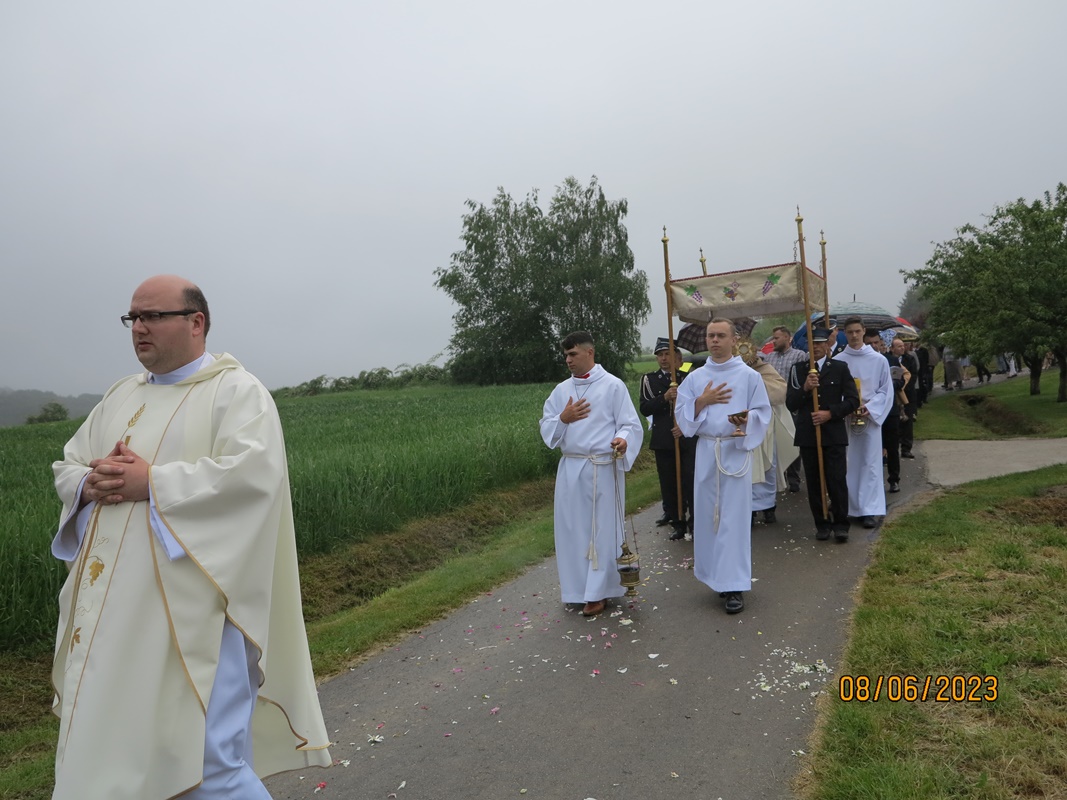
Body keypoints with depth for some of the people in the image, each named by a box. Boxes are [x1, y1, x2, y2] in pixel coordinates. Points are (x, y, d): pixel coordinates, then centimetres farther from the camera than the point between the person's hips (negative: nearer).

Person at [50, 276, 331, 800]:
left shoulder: (236, 391, -6)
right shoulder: (122, 395, 17)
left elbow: (254, 471, -21)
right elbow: (67, 465, 19)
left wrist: (151, 482, -19)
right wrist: (90, 483, -5)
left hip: (191, 609, -7)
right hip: (113, 608, 8)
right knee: (101, 752, 17)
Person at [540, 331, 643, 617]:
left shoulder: (613, 386, -4)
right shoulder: (562, 390, 11)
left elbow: (631, 424, -8)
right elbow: (546, 428, 11)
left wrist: (623, 440, -29)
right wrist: (563, 418, -9)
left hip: (603, 469, -5)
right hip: (570, 469, 5)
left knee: (602, 529, 2)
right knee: (571, 528, 9)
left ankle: (599, 591, 14)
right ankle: (578, 587, 24)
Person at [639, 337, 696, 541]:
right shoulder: (649, 379, 7)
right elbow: (644, 409, -2)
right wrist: (664, 398, -16)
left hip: (689, 438, -2)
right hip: (663, 441, 2)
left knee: (691, 482, -3)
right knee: (669, 485, 6)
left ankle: (695, 523, 10)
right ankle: (678, 524, 17)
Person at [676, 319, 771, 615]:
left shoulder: (749, 376, 1)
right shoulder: (695, 377, 9)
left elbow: (763, 412, 0)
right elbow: (682, 413, 6)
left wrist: (746, 420, -20)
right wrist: (702, 401, -10)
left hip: (736, 450, -3)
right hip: (706, 450, 3)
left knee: (734, 516, -4)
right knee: (708, 513, 7)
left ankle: (734, 585, 3)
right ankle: (717, 573, 23)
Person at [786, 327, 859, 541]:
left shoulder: (840, 368, 5)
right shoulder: (798, 369, 7)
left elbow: (853, 400, 1)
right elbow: (790, 404, 2)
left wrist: (830, 413, -11)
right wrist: (805, 388, -15)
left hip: (834, 434, -2)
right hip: (807, 434, 2)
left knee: (837, 481, -4)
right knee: (814, 483, 6)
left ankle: (841, 524, 9)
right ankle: (822, 524, 17)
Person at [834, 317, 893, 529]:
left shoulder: (879, 360, 1)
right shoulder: (838, 360, 0)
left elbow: (886, 390, 3)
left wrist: (870, 408, -11)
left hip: (871, 416, 0)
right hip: (844, 418, 0)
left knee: (870, 463, 1)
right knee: (847, 463, 5)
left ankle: (869, 510, 5)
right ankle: (847, 507, 14)